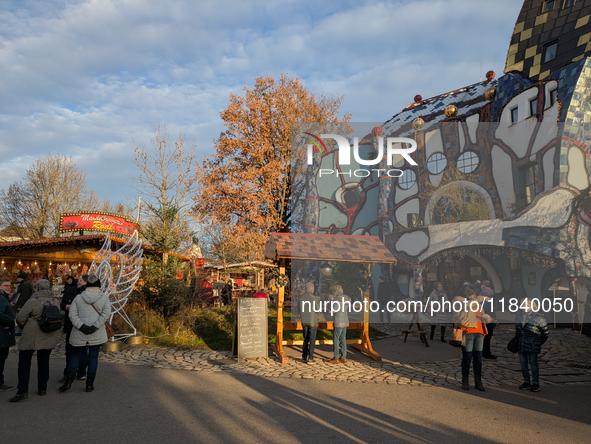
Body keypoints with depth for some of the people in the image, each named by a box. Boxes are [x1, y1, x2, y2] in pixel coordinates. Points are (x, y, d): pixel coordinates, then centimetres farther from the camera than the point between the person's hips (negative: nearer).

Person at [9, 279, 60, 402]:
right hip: (49, 338, 5)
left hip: (32, 337, -5)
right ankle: (42, 388, 22)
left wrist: (24, 327, 12)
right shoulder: (55, 301, 2)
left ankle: (22, 391, -2)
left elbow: (20, 318, -8)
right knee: (43, 362, 16)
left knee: (24, 362, 4)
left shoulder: (33, 301, -13)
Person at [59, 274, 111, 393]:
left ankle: (68, 381, 9)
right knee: (93, 357, 6)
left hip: (79, 334, 2)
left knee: (77, 355, 15)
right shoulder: (104, 298, -1)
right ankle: (89, 384, 10)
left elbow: (72, 315, -5)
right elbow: (106, 314, -12)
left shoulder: (78, 298, 3)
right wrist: (95, 327, -13)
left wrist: (81, 326, -9)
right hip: (97, 334, -1)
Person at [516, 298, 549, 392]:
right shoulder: (518, 315, 5)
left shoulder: (537, 317, -10)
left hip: (532, 345, -5)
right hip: (520, 344, 5)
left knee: (533, 363, 1)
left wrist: (539, 343, 6)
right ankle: (526, 382, 20)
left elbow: (545, 331, 1)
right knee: (523, 363, 9)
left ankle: (535, 383, 12)